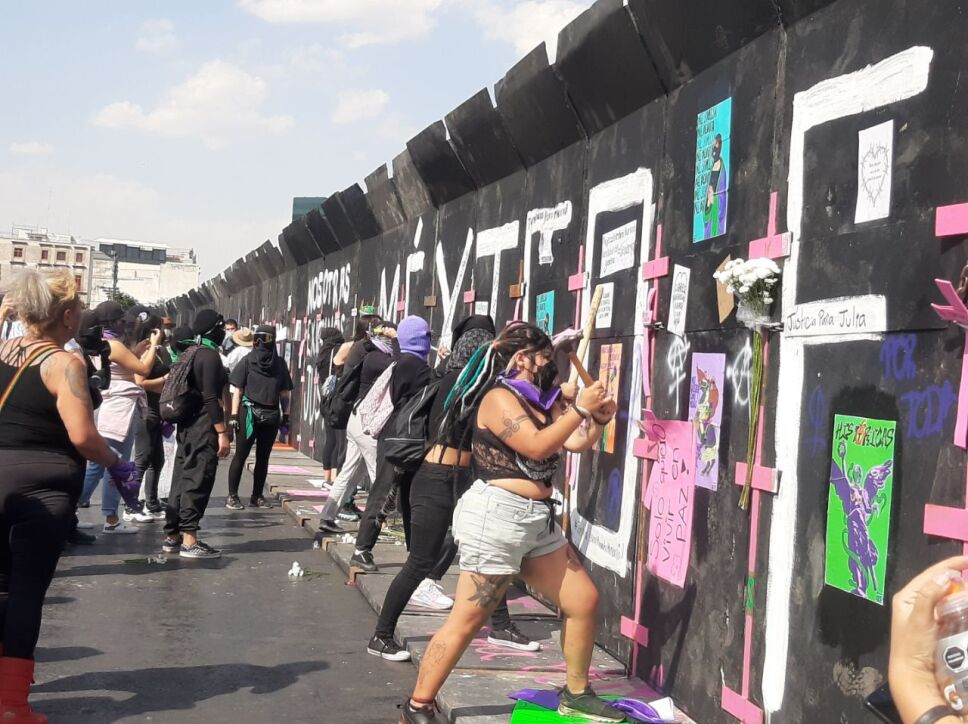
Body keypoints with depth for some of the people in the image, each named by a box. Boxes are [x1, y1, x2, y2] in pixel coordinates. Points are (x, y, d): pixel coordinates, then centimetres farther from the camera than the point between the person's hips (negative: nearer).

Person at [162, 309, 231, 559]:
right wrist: (222, 432, -20)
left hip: (187, 426, 9)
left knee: (182, 479, 12)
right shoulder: (210, 355, -13)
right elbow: (211, 398, -19)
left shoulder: (189, 353, 15)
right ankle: (189, 540, -6)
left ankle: (172, 536, 16)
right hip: (204, 429, -9)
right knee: (198, 481, -7)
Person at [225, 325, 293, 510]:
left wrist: (286, 415, 5)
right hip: (249, 413, -3)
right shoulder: (247, 361, 1)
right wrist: (234, 415, -6)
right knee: (241, 455, -1)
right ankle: (232, 496, 1)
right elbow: (237, 390, 0)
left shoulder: (280, 363, 8)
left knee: (263, 457, 8)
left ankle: (258, 495, 16)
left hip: (271, 416, 3)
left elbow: (284, 392, 11)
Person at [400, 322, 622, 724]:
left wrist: (597, 419, -4)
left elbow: (575, 442, 13)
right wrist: (580, 409, -18)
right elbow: (537, 447, -22)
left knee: (583, 601, 12)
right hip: (496, 517, -10)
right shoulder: (499, 398, -11)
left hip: (538, 521, 10)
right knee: (466, 621, -6)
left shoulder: (542, 401, 16)